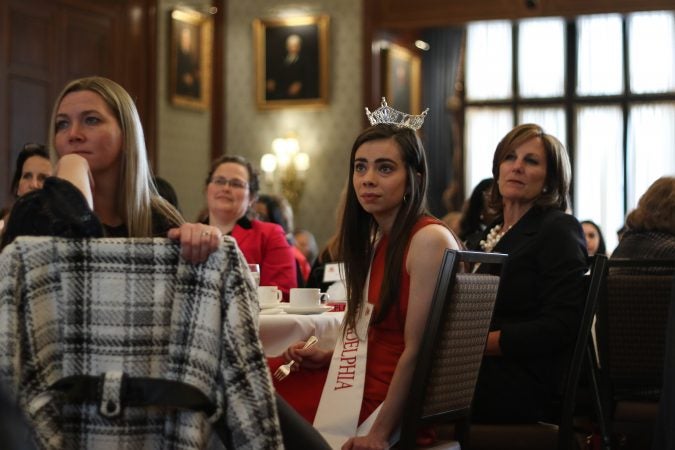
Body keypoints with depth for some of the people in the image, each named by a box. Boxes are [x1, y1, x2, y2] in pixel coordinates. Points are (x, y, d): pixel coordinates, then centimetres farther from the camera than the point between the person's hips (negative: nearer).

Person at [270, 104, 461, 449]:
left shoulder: (430, 240, -17)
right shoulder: (379, 239, 10)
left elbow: (417, 351, -20)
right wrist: (329, 356, 2)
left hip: (400, 396, -8)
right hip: (368, 371, 8)